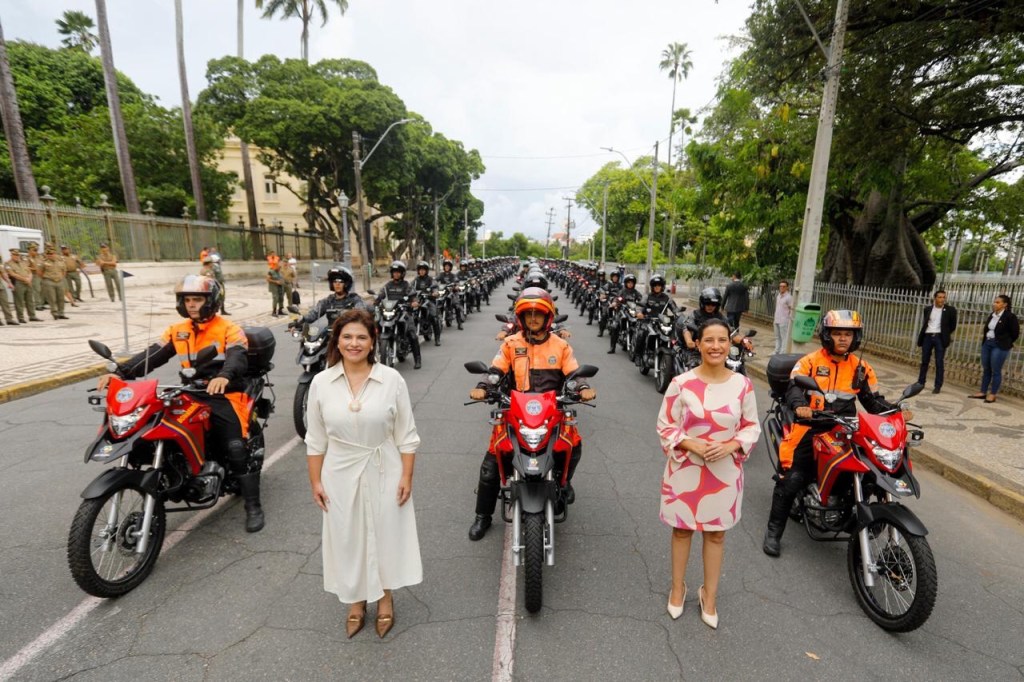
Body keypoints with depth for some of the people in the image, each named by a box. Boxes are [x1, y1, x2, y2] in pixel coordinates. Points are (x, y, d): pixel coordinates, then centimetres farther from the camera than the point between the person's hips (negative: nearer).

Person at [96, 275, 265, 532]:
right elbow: (152, 356, 4)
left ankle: (253, 506, -6)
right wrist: (120, 372, -13)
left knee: (235, 449, -16)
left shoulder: (229, 329, -6)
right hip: (191, 395, 6)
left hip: (224, 395, -6)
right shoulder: (177, 331, 12)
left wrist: (225, 376, -46)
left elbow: (238, 358, -24)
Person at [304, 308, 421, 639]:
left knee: (385, 534, 13)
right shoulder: (321, 382, -6)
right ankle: (356, 601, 40)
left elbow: (406, 435, -6)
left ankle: (385, 598, 40)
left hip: (383, 473, -1)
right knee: (347, 538, 15)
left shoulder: (392, 380, -11)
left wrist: (407, 476, -7)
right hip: (341, 475, 2)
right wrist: (315, 481, 2)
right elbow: (315, 439, 2)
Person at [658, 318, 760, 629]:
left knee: (716, 533, 16)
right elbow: (665, 426, -6)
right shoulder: (681, 383, -13)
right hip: (685, 469, -1)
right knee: (682, 529, 15)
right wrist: (693, 445, -20)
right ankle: (678, 587, 38)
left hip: (725, 471, 2)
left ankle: (709, 595, 37)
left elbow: (752, 427, 3)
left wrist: (730, 447, -14)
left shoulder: (742, 385, -6)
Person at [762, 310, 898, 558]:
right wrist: (800, 406, -36)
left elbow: (873, 399, 13)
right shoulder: (810, 361, -2)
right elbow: (794, 388, -16)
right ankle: (774, 531, 4)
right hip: (810, 427, -4)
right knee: (791, 480, -8)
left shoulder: (861, 368, 11)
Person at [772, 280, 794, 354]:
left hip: (784, 321, -8)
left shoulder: (789, 297, -10)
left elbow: (791, 310, -11)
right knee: (777, 337, 15)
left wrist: (790, 320, -17)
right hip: (776, 320, 8)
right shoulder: (778, 296, 14)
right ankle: (777, 351, 23)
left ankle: (782, 353, -3)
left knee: (784, 338, -5)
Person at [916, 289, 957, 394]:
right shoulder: (928, 309, 7)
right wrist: (921, 336, 6)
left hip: (940, 337, -2)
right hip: (927, 336, 2)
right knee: (924, 361, 10)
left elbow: (953, 325, 9)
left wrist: (946, 334, 12)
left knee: (939, 363, -1)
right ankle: (920, 383, 19)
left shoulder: (950, 310, 0)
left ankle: (938, 386, 3)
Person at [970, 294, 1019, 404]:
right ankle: (983, 392, 18)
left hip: (999, 346, -6)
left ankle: (992, 394, 7)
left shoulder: (1010, 317, -10)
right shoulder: (992, 315, 8)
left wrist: (1005, 343, 4)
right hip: (987, 343, 6)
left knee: (996, 371, 0)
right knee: (986, 369, 11)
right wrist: (985, 339, 8)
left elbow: (1015, 333, -5)